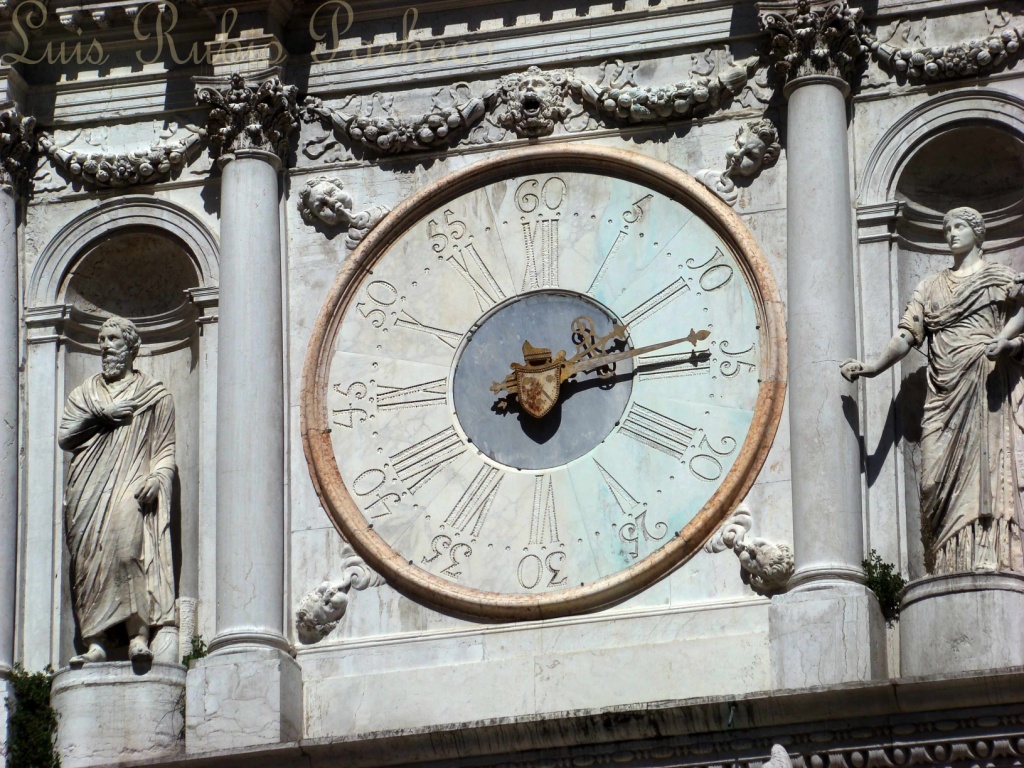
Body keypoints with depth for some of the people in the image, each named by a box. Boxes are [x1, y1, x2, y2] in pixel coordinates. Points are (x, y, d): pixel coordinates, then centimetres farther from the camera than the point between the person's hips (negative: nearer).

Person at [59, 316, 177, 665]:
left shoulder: (155, 395, 14)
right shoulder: (85, 393, 23)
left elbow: (166, 450, 9)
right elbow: (64, 436, 12)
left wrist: (156, 478, -9)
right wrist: (102, 415, 0)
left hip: (132, 486, -4)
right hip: (89, 489, 4)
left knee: (126, 544, -26)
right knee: (88, 562, -9)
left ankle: (139, 636, -33)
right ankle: (95, 644, -13)